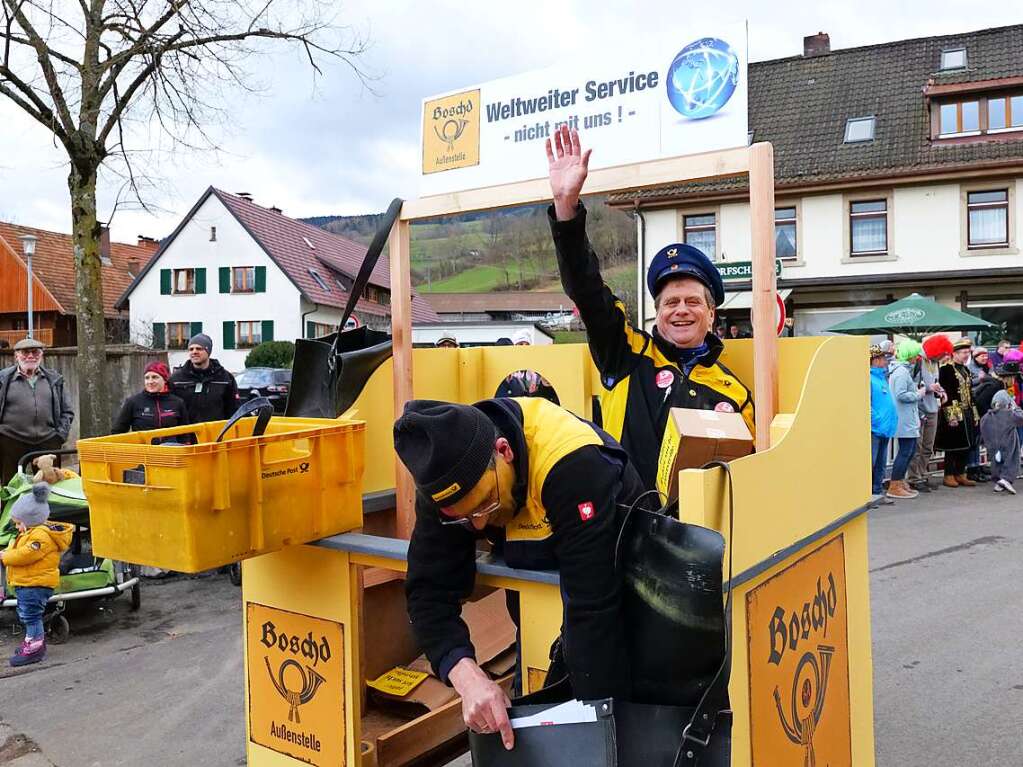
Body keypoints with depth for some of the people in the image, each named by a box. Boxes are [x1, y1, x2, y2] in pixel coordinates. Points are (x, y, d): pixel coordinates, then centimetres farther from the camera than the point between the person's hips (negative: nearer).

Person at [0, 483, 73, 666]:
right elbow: (15, 548, 23)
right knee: (26, 615, 21)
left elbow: (25, 555, -27)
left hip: (36, 584, -11)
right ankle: (34, 640, 33)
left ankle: (34, 648, 1)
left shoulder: (41, 535, -21)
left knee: (31, 614, -6)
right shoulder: (31, 533, 15)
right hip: (25, 583, 11)